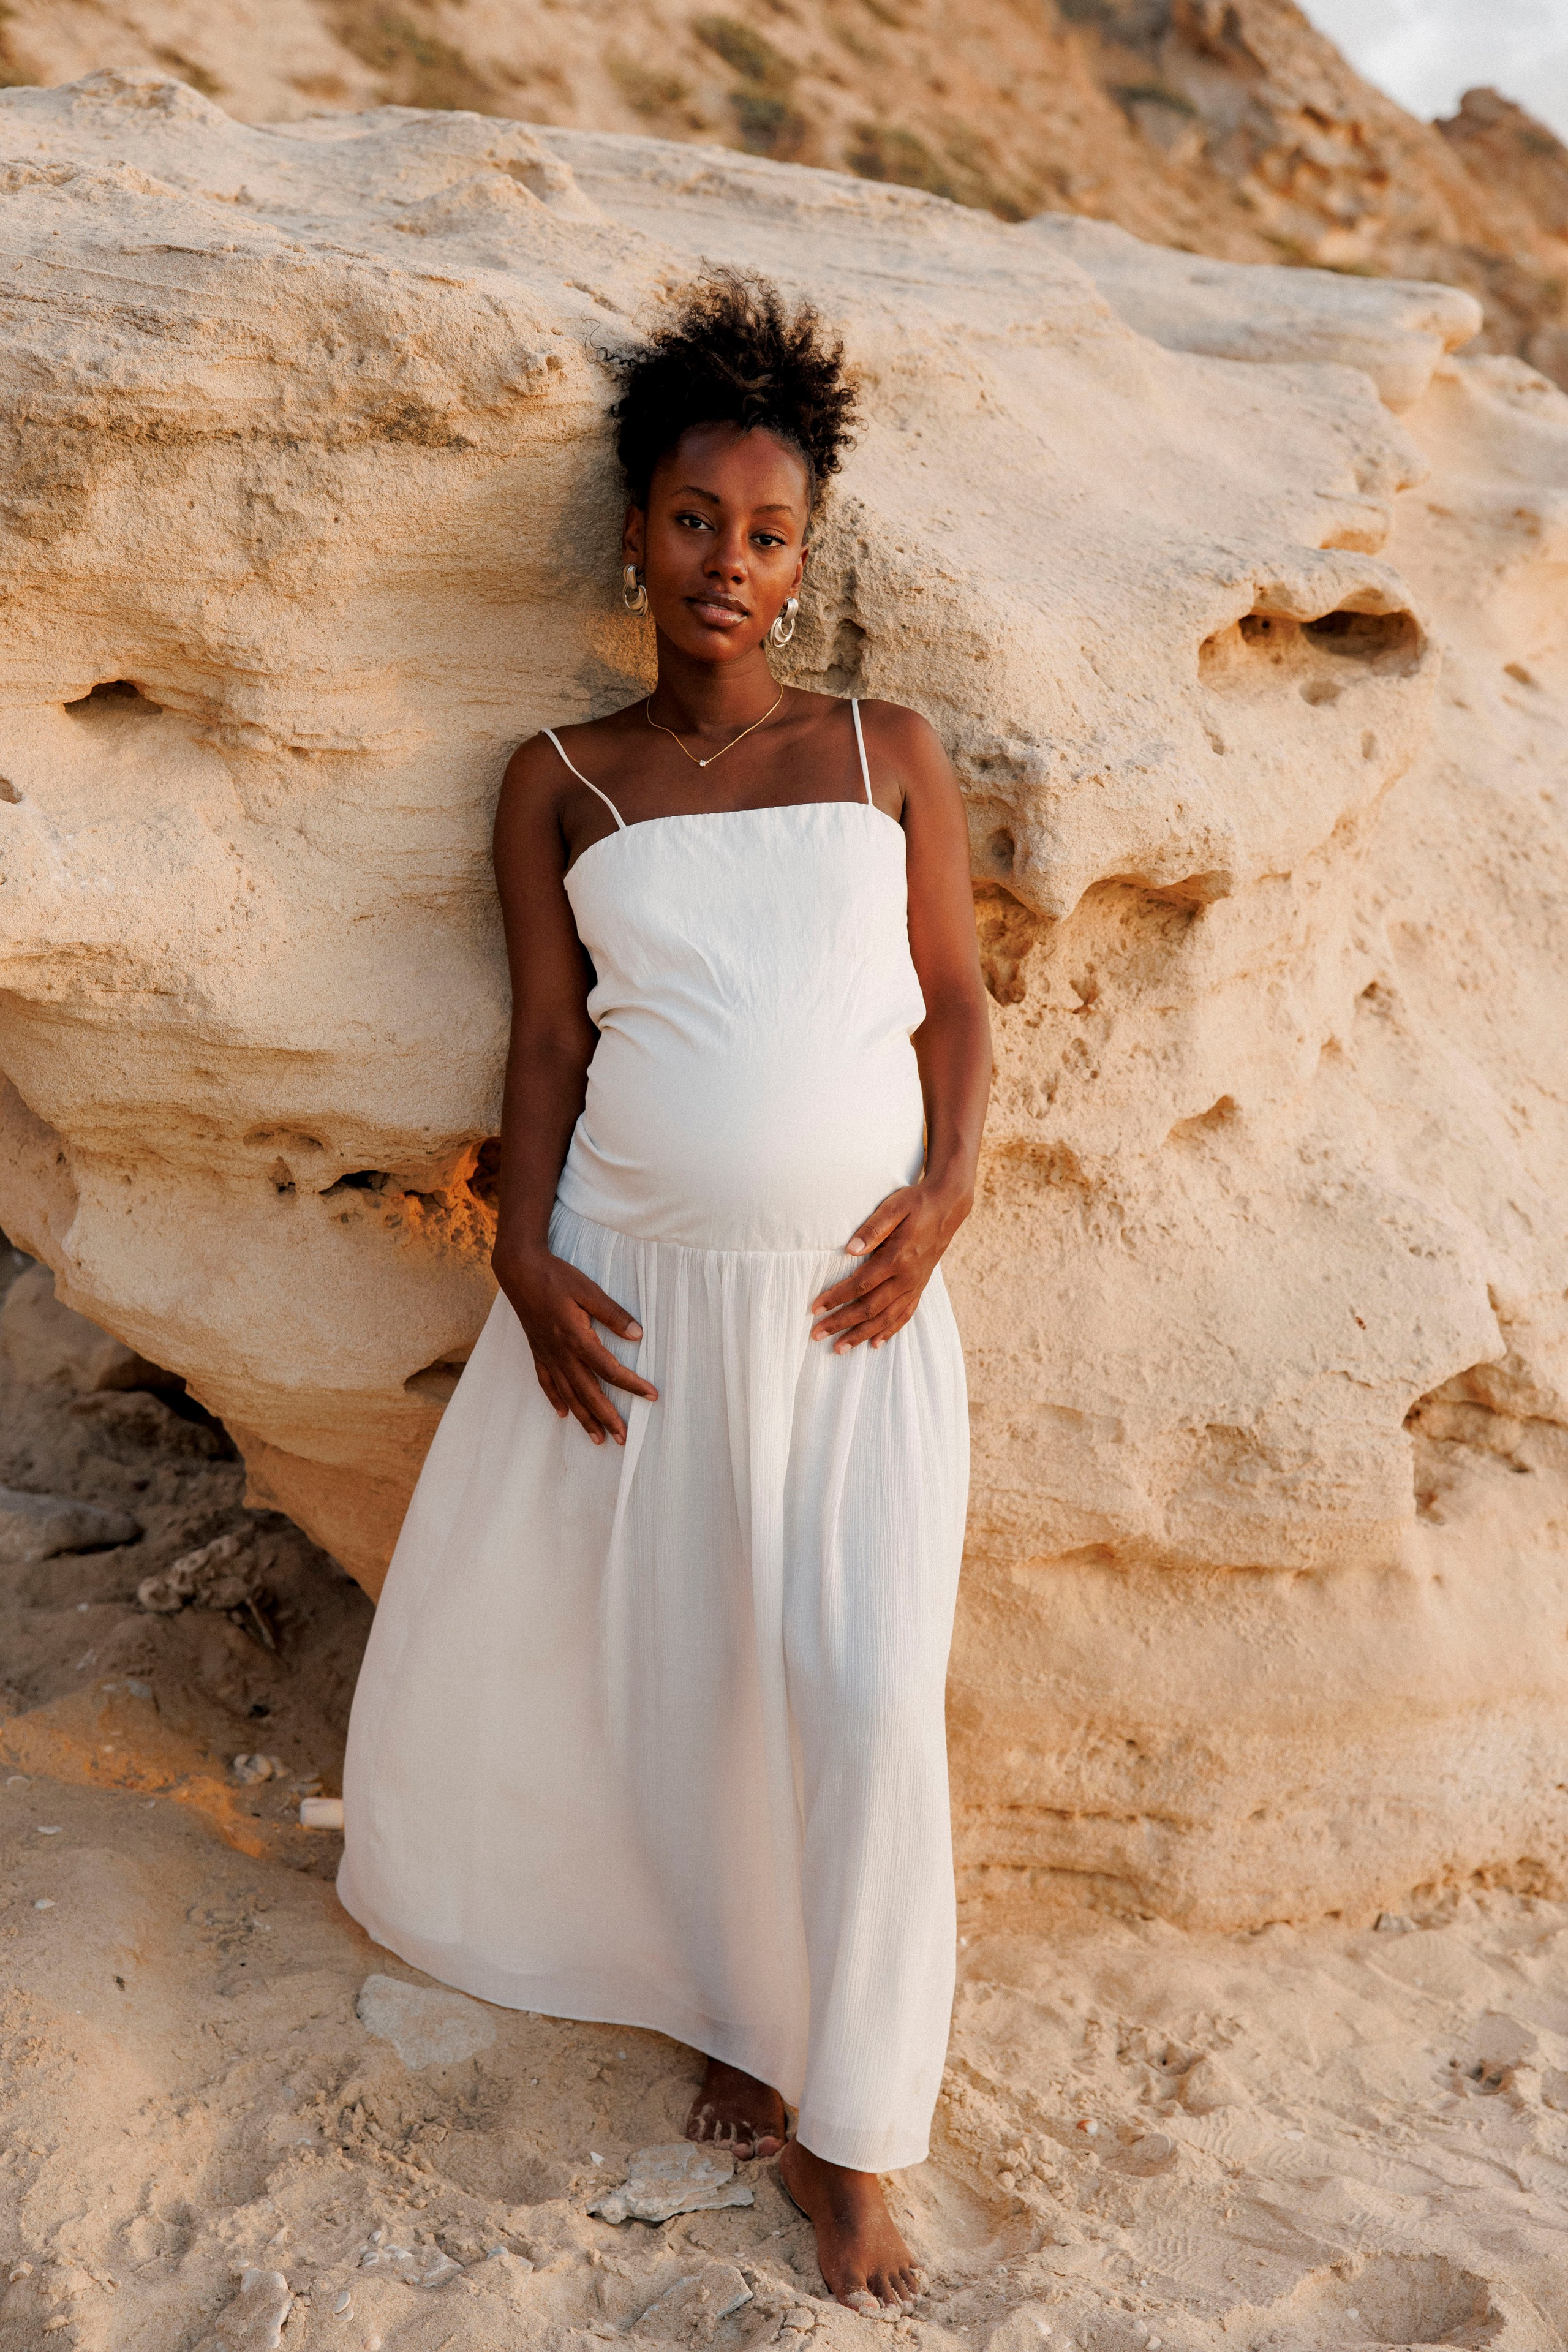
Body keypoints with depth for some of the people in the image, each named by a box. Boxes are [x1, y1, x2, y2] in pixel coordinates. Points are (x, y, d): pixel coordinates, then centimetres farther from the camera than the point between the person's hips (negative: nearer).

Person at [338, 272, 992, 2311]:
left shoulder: (891, 752, 9)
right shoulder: (562, 784, 8)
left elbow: (958, 1000, 9)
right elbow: (546, 1035, 4)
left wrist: (948, 1188, -8)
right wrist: (523, 1256, -8)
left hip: (854, 1299, 0)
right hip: (637, 1286, 1)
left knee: (864, 1706, -6)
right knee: (667, 1680, 10)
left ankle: (848, 2137, 13)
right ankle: (747, 2017, 34)